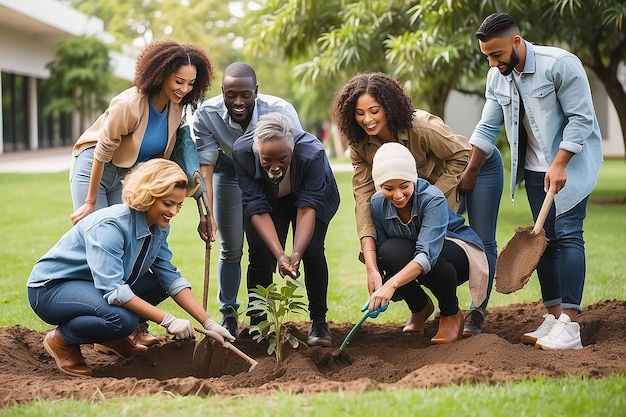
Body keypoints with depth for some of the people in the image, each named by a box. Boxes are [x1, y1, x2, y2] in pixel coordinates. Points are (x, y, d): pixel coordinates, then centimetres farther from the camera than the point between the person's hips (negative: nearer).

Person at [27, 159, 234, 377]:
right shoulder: (110, 225, -29)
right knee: (122, 318, -34)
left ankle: (113, 338, 9)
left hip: (98, 286, 9)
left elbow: (171, 278, -3)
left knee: (160, 282, -4)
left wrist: (208, 323, -12)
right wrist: (168, 320, -36)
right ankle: (61, 340, -7)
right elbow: (113, 290, -35)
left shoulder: (159, 227, -4)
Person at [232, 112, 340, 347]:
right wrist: (280, 255, -41)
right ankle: (257, 323, 0)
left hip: (307, 195, -1)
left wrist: (297, 253, -46)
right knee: (259, 253, -15)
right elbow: (257, 209, -32)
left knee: (312, 250, -17)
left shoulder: (312, 153, -40)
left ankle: (319, 323, -3)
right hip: (268, 200, 1)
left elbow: (307, 207, -34)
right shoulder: (242, 152, -35)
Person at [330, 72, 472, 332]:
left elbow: (462, 154, -19)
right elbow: (364, 199, -29)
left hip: (442, 187, -4)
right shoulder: (360, 146, -22)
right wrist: (371, 267, -38)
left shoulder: (421, 128, -34)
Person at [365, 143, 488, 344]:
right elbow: (377, 250, -13)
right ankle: (420, 308, 1)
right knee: (389, 250, -29)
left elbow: (428, 254, -43)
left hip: (460, 254, -5)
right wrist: (376, 278, -35)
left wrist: (392, 284, -56)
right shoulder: (378, 204, -16)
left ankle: (451, 314, -9)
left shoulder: (433, 199, -32)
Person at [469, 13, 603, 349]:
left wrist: (559, 165, -24)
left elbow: (581, 118, -19)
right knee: (543, 239, 4)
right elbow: (487, 129, 6)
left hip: (571, 162, -6)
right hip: (534, 168, 7)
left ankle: (569, 325, -18)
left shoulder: (560, 64, -20)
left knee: (567, 235, -15)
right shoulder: (497, 78, 1)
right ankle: (553, 317, 10)